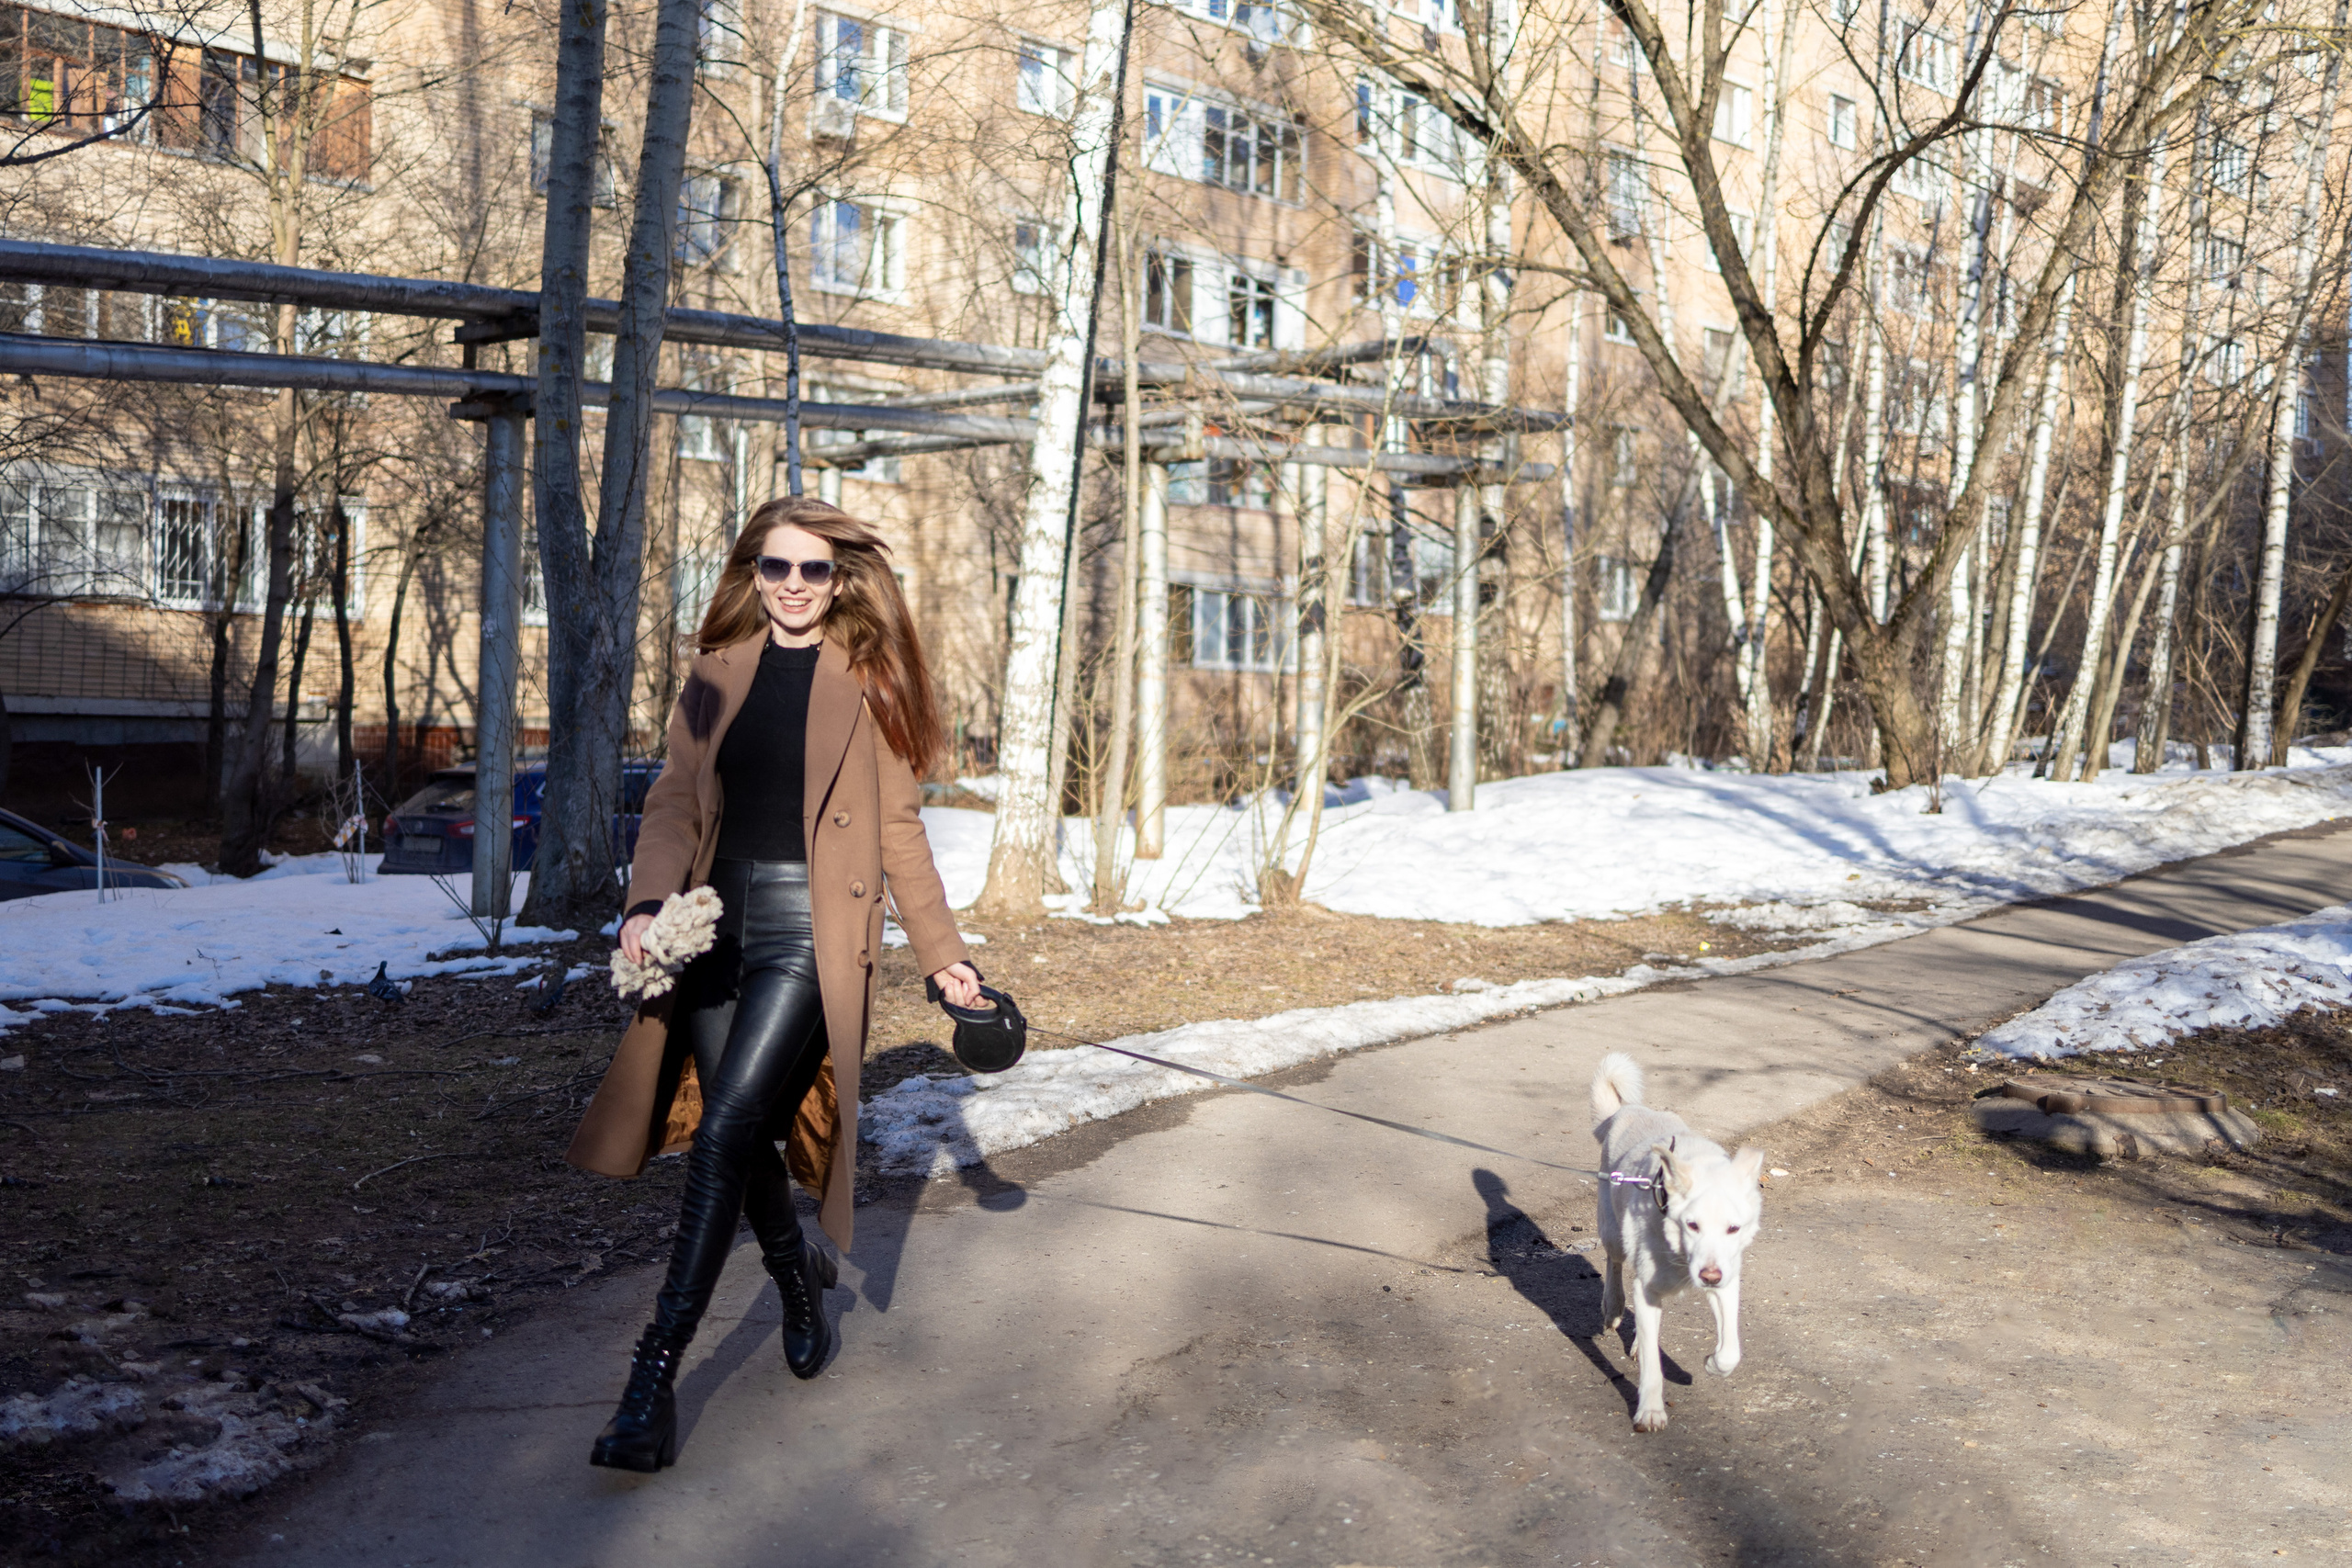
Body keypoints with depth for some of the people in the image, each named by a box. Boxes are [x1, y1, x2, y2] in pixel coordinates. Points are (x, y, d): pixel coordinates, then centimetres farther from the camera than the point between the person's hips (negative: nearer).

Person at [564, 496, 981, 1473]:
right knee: (742, 1135, 10)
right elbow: (675, 799, 7)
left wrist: (942, 954, 4)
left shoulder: (867, 682, 2)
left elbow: (898, 829, 4)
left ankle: (656, 1375, -10)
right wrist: (650, 901, -10)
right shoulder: (718, 674, 11)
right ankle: (799, 1275, 39)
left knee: (729, 1129, -14)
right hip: (719, 918, 4)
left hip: (812, 929, -4)